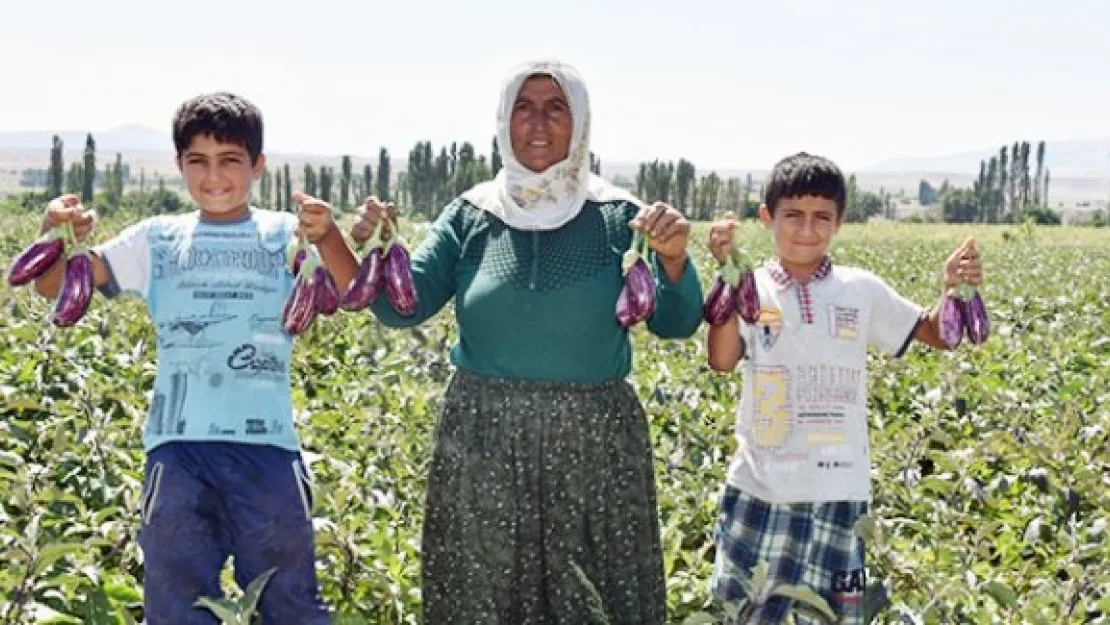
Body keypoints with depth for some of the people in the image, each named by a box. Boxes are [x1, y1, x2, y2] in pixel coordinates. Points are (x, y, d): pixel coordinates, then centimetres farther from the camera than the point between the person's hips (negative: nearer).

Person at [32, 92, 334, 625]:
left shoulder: (285, 236, 5)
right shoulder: (156, 240, 10)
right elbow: (53, 287, 9)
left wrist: (327, 240, -28)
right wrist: (56, 236, -13)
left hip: (266, 445, -1)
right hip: (179, 447, 1)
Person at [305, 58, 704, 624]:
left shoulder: (618, 217, 0)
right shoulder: (470, 216, 3)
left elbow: (676, 325, -5)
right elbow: (401, 306, -4)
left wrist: (673, 257, -24)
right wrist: (352, 249, -21)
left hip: (595, 445, -1)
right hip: (483, 441, 1)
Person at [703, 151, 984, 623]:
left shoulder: (862, 290, 3)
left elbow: (936, 334, 11)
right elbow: (721, 361, -19)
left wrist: (954, 291, -10)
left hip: (837, 490, 1)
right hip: (760, 486, -1)